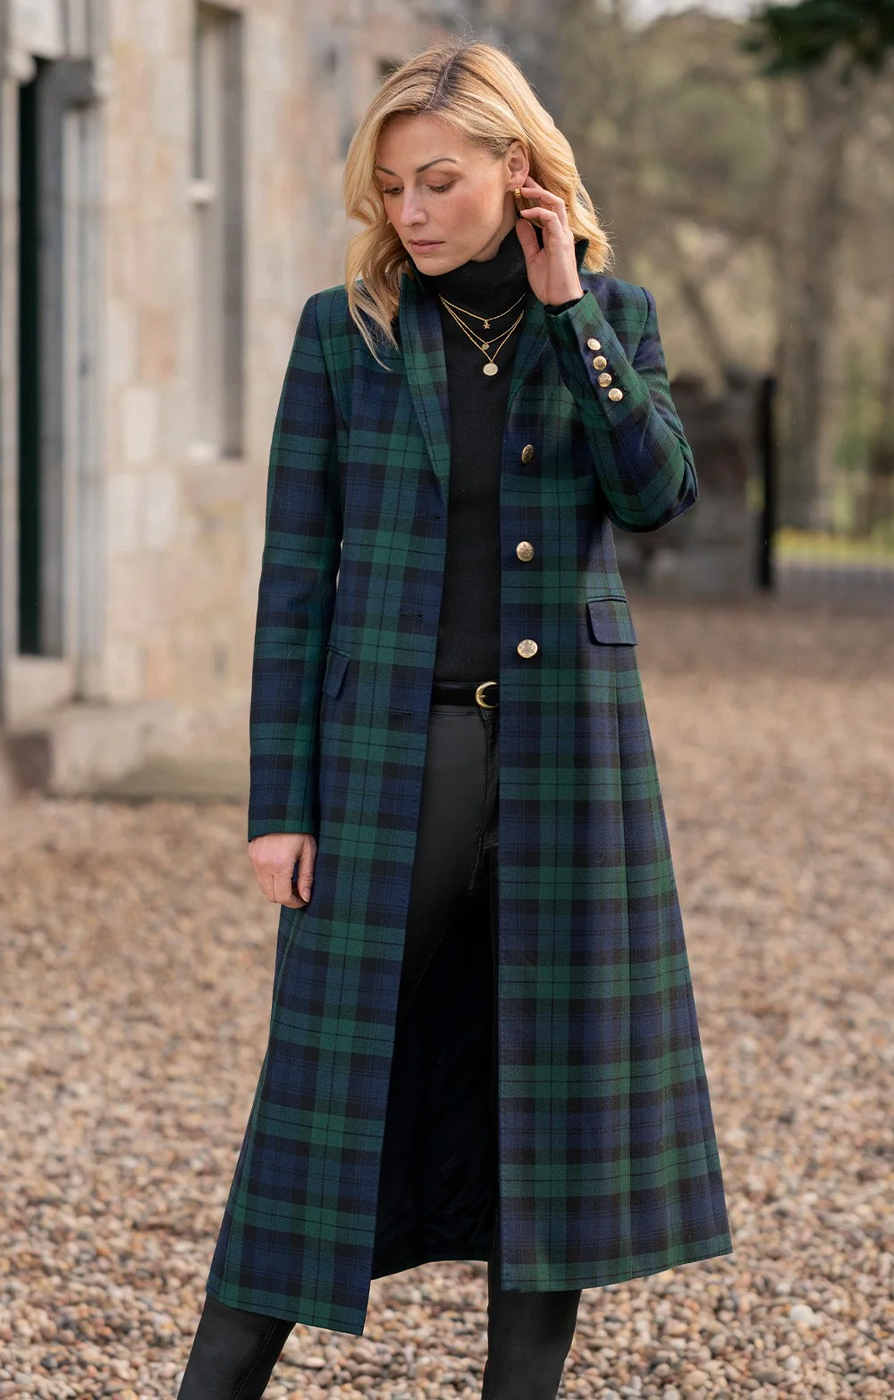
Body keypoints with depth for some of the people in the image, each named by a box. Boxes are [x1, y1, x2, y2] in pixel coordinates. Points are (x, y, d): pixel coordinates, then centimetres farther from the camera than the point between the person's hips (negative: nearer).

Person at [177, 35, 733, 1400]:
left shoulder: (611, 316, 7)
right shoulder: (345, 330, 1)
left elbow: (659, 490, -10)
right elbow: (296, 575, 0)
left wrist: (565, 310, -11)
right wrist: (279, 804, -4)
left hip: (566, 747, 2)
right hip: (391, 748, -2)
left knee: (557, 1068, 4)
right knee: (339, 1076, -1)